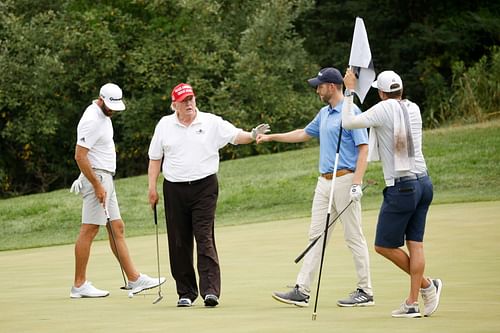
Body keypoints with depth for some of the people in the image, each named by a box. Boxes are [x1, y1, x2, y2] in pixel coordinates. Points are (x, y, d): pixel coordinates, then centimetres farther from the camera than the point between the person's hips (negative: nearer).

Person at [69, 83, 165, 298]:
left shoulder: (103, 115, 14)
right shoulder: (92, 120, -18)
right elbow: (80, 155, -22)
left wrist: (102, 183, 21)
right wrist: (97, 185, -21)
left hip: (105, 179, 10)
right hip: (97, 178, -10)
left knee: (117, 229, 9)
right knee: (89, 230, -7)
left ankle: (134, 279, 11)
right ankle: (79, 285, -4)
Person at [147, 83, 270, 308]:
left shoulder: (212, 123, 2)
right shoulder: (164, 125, 8)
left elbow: (235, 135, -7)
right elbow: (155, 158, 12)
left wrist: (252, 135, -28)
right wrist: (152, 187, 5)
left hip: (204, 187, -3)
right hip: (174, 189, 3)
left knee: (205, 238, -12)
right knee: (179, 243, 4)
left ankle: (210, 290, -17)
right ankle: (186, 292, 13)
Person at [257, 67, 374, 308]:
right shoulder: (324, 114, 17)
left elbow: (363, 149, -16)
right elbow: (305, 134, 33)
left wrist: (357, 183, -23)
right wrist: (271, 137, 35)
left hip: (344, 180, -9)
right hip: (324, 181, 9)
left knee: (353, 237, -4)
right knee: (316, 235, 6)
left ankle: (365, 292, 1)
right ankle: (302, 291, 5)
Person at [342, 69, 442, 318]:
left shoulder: (386, 108, -11)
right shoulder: (414, 109, 9)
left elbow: (348, 122, -8)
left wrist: (350, 90, 1)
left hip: (402, 187, -7)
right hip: (424, 182, 7)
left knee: (384, 246, 4)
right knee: (415, 244, 5)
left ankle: (427, 285, 5)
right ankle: (412, 304, 3)